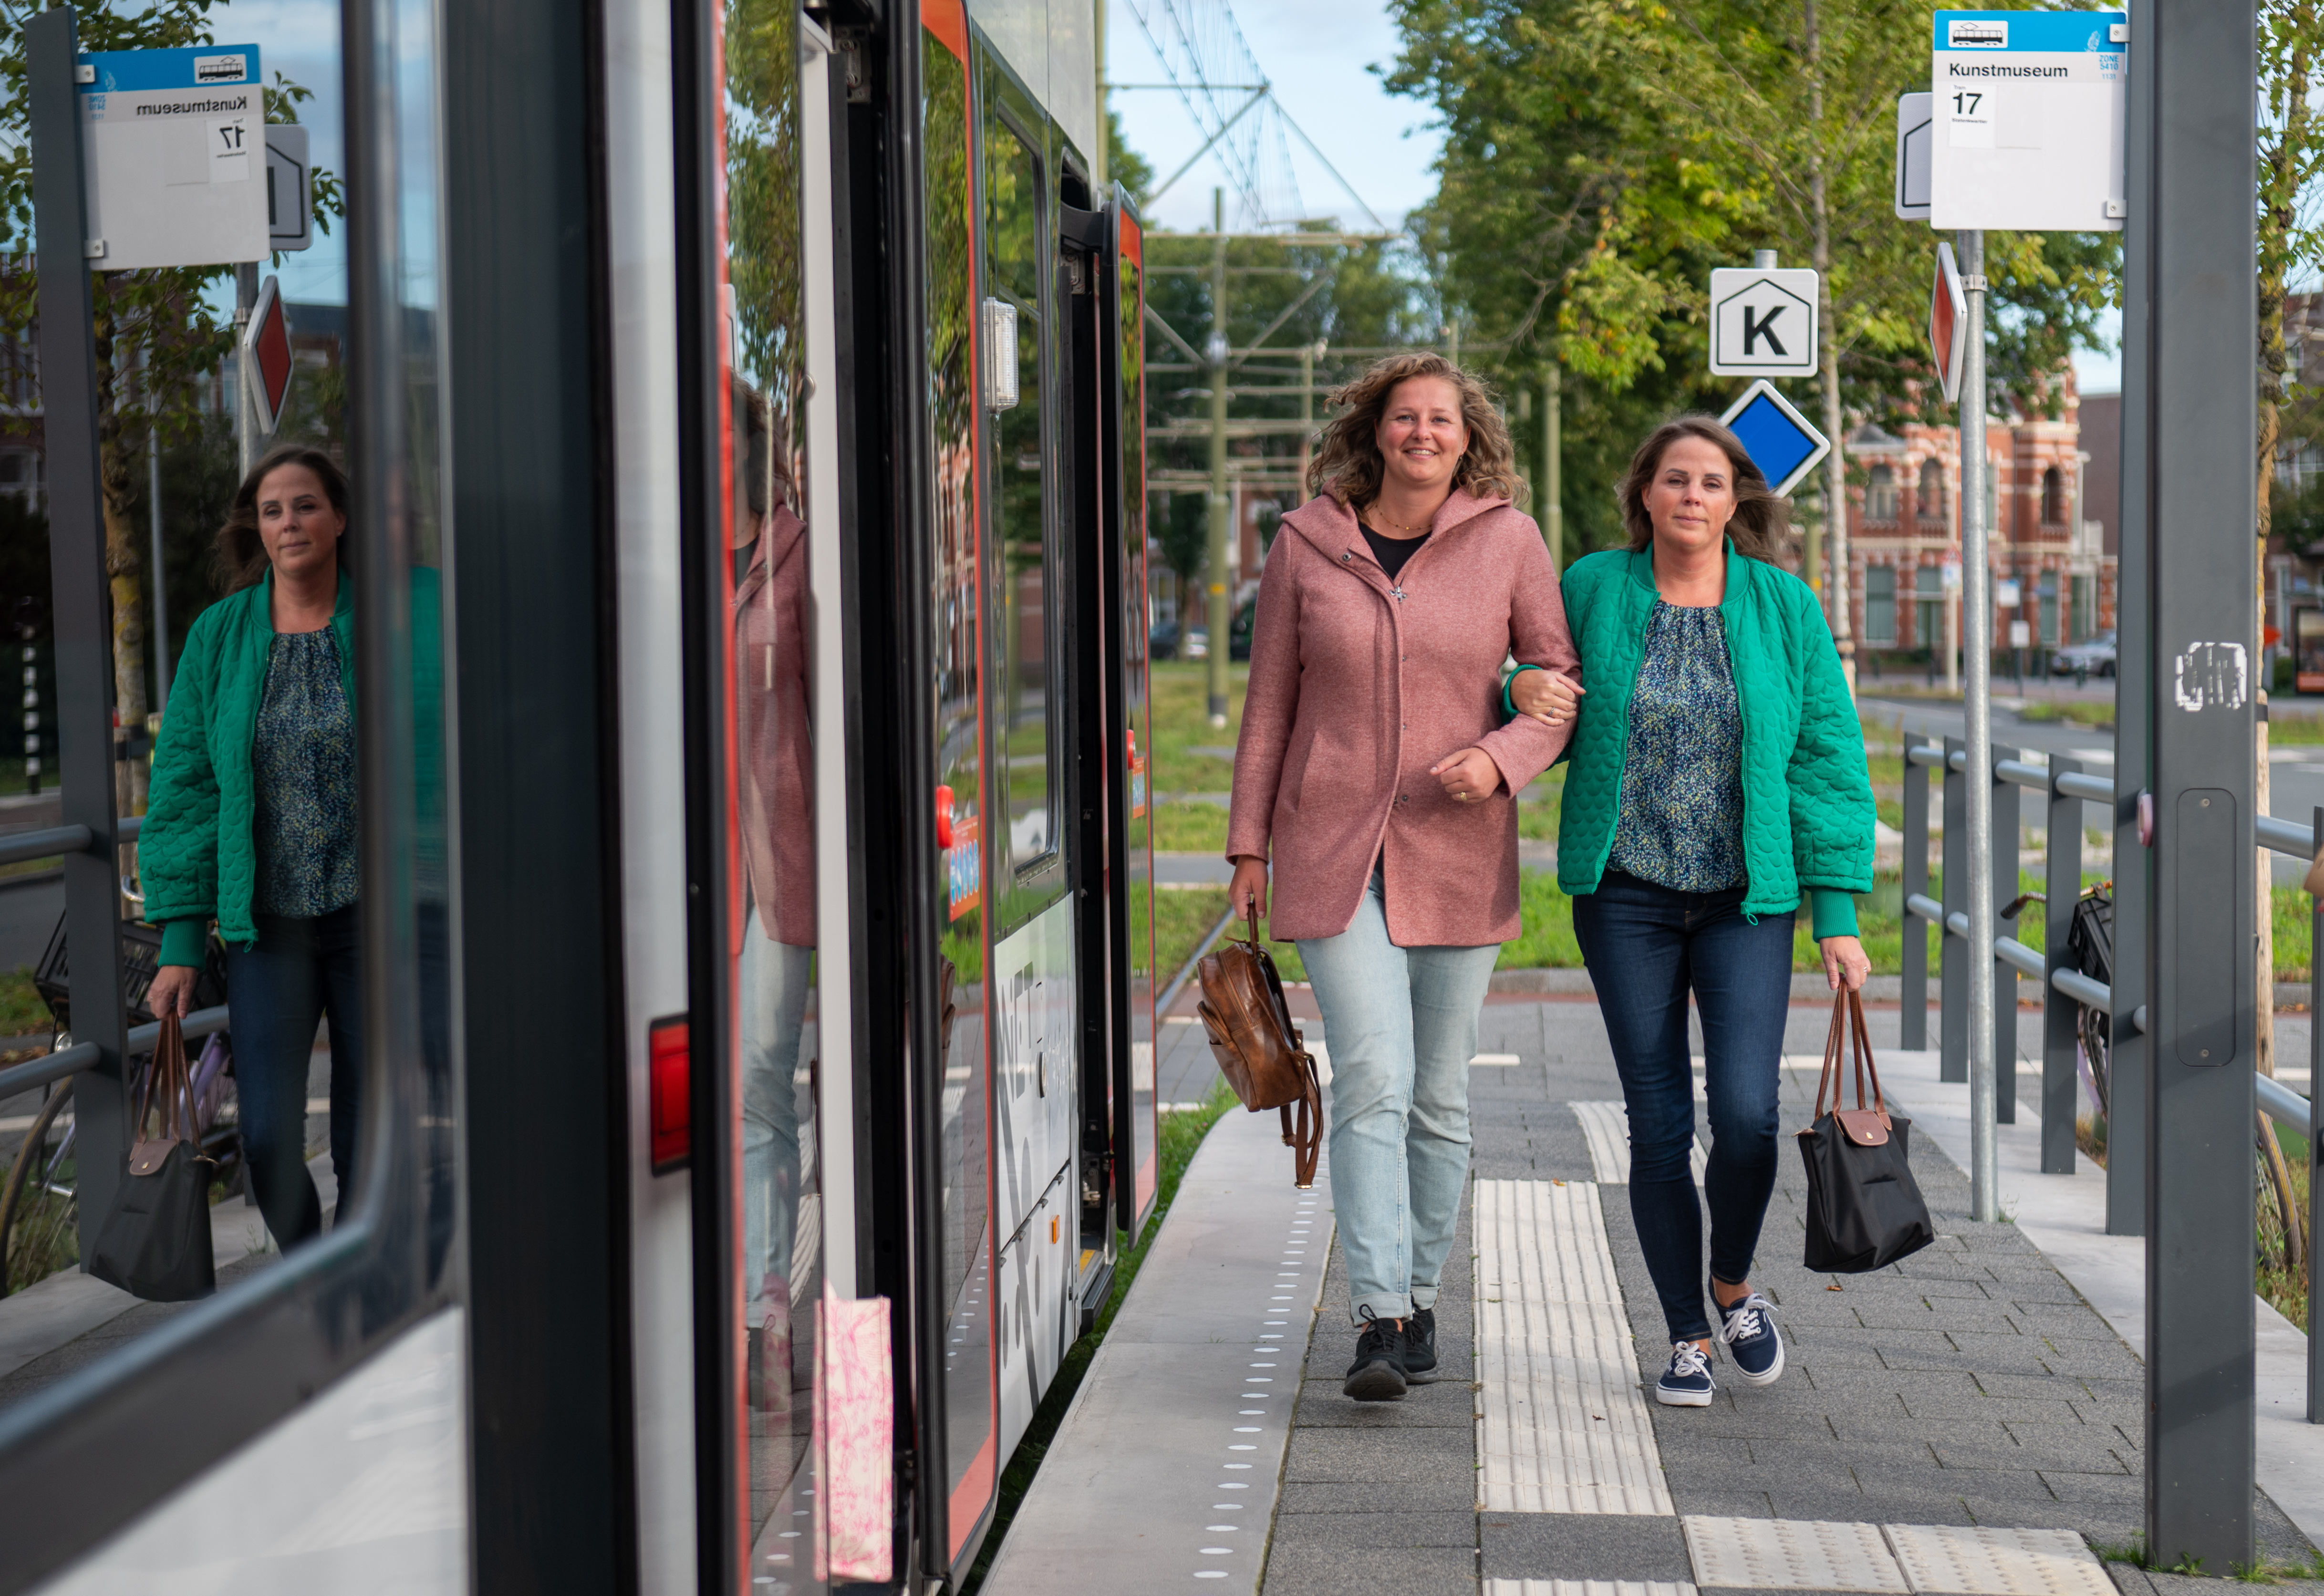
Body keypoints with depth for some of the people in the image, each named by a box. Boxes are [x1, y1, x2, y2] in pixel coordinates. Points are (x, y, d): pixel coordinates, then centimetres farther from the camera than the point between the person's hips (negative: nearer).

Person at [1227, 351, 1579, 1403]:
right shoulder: (1308, 543, 1)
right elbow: (1270, 700, 7)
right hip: (1332, 852, -1)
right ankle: (1377, 1324, -15)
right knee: (1371, 1083, -13)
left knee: (1441, 1097, 9)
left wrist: (1501, 760, -15)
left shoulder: (1506, 540, 0)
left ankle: (1420, 1296, 26)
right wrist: (1249, 842, 5)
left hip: (1458, 855, 1)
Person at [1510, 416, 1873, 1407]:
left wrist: (1839, 914, -3)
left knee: (1746, 1112, -12)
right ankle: (1687, 1339, 18)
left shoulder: (1782, 606, 0)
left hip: (1747, 898, 0)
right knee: (1658, 1127, 2)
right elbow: (1545, 702, 16)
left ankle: (1732, 1286, 18)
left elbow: (1829, 759, 1)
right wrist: (1524, 691, -9)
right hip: (1626, 894, 1)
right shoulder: (1594, 591, 0)